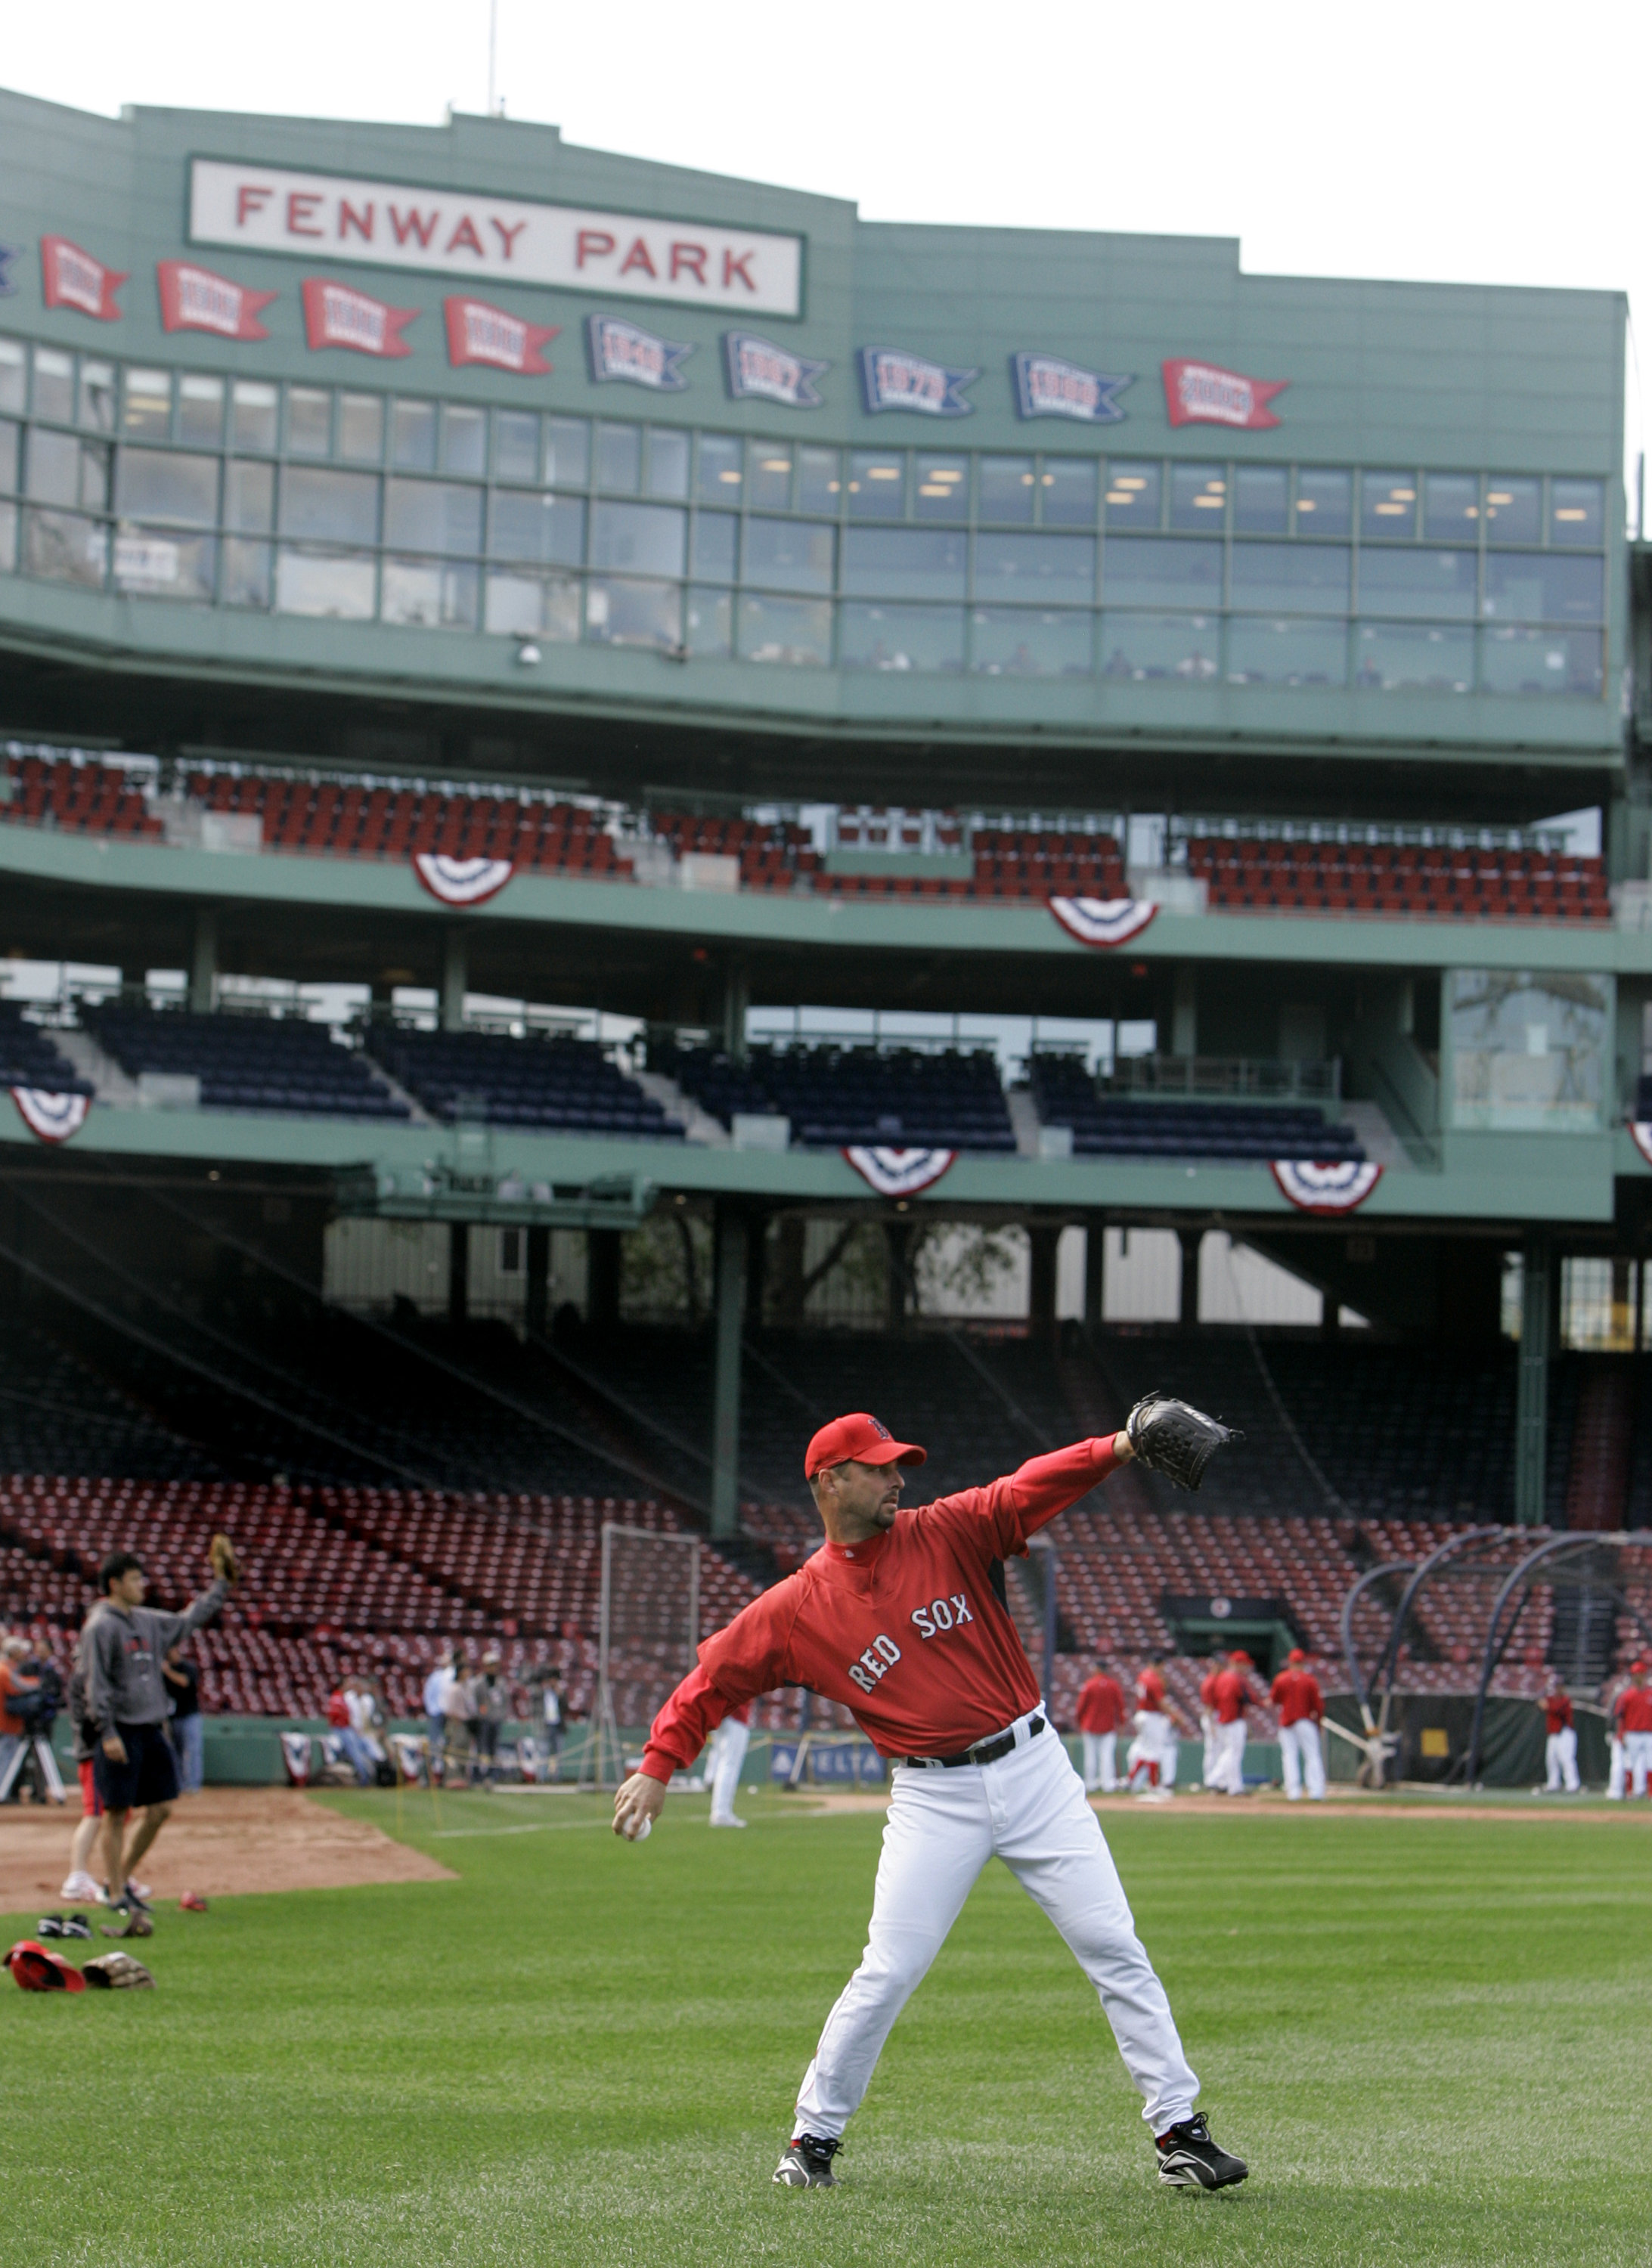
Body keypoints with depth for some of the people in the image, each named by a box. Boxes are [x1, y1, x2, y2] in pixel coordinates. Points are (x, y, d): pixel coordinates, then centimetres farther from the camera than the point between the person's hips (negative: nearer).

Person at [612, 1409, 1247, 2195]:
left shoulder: (948, 1533, 0)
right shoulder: (796, 1608, -2)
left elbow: (1032, 1488, -13)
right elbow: (715, 1676, 5)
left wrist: (1117, 1450, -30)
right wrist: (657, 1768, -5)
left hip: (1033, 1768, 1)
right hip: (933, 1798, -1)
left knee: (1114, 1948, -1)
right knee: (887, 1974, -5)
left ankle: (1178, 2130, 5)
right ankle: (814, 2137, 13)